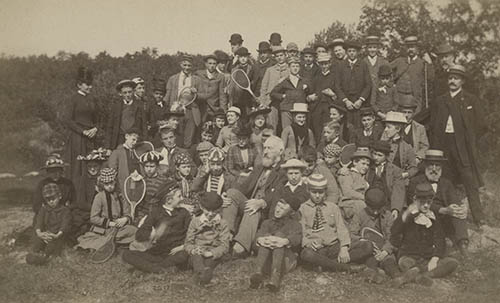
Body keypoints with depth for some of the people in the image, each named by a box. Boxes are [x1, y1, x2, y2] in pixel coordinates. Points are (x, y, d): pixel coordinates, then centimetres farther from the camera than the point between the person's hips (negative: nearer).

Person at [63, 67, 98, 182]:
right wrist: (83, 131, -13)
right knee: (78, 167, -3)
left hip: (90, 139, 5)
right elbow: (67, 120, -8)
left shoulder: (92, 100, 13)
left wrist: (95, 129, -2)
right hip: (77, 138, -5)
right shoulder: (74, 99, -4)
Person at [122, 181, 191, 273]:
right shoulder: (156, 212, 8)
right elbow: (139, 235, -2)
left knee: (184, 255, -35)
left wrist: (184, 245, -19)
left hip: (174, 254, -2)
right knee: (126, 254, -18)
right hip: (156, 254, 2)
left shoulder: (183, 213, 9)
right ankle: (160, 270, -29)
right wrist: (152, 234, -23)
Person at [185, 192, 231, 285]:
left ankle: (199, 275, -43)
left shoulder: (222, 224, 6)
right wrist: (193, 249, -17)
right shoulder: (195, 221, 9)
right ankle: (201, 271, -47)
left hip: (213, 254, 0)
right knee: (196, 256, -30)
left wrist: (211, 253, -21)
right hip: (197, 251, 0)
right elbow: (187, 243, 6)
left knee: (211, 259, -30)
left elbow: (225, 246, -3)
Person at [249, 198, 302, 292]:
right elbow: (260, 233, -3)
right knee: (267, 235, -21)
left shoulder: (295, 224, 13)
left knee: (279, 234, -23)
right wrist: (260, 239, -29)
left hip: (286, 260, -2)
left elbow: (296, 237, -12)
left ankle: (276, 277, -43)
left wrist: (284, 241, -35)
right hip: (267, 261, 2)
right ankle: (259, 272, -42)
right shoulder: (268, 222, 21)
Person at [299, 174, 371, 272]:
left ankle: (327, 264, -24)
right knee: (306, 254, -39)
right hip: (316, 249, -3)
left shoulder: (333, 207, 16)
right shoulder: (303, 209, 8)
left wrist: (344, 248, -12)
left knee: (367, 246, -17)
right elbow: (301, 233, 4)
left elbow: (341, 229, 7)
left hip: (335, 246, 3)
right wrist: (308, 243, -19)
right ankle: (346, 267, -25)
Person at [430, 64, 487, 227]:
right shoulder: (440, 101, 15)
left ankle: (478, 217, 0)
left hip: (464, 147, -3)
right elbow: (433, 125, 15)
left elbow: (480, 125, 5)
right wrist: (436, 145, 5)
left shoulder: (471, 100, 6)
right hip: (444, 146, 3)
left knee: (470, 182, -6)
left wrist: (469, 141, 0)